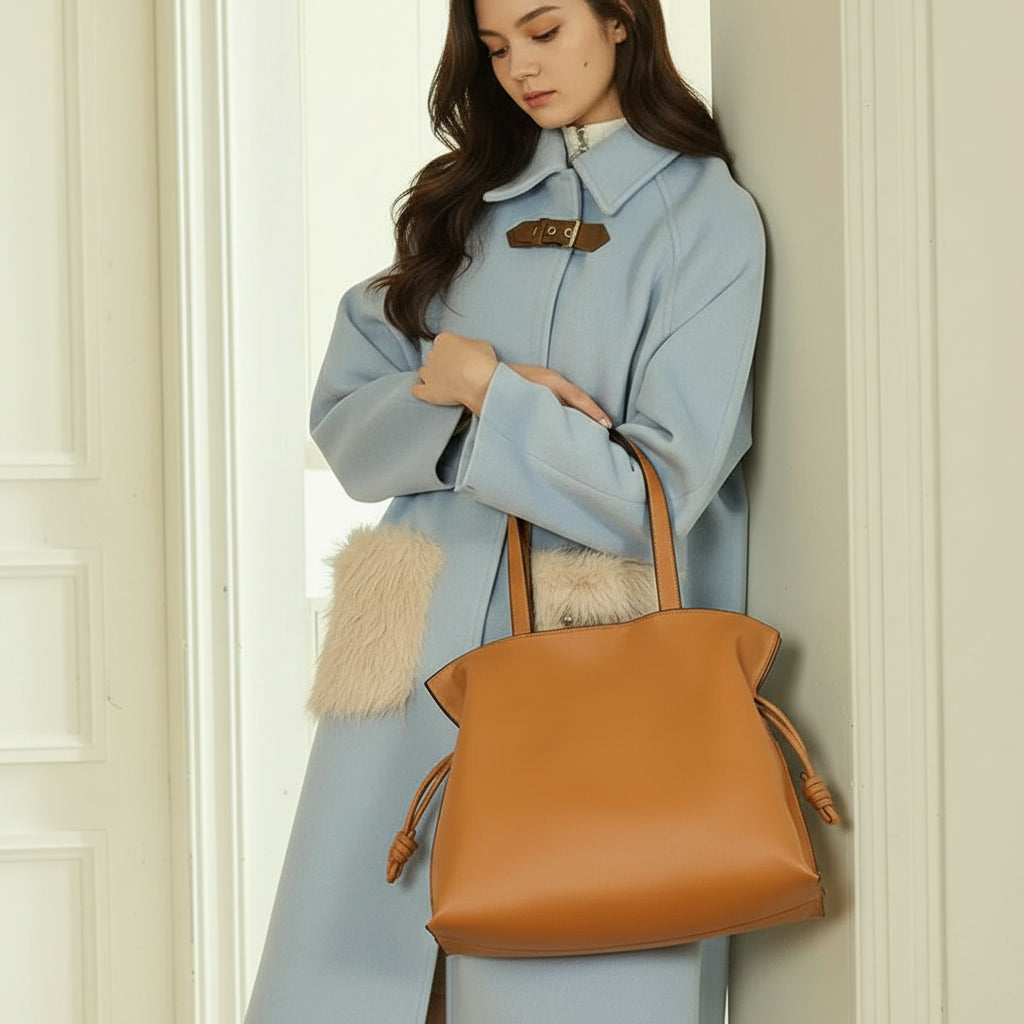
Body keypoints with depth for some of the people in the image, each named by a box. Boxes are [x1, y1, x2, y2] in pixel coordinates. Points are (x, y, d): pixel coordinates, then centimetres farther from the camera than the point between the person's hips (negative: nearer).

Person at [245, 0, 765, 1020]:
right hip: (419, 648, 5)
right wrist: (455, 400, -11)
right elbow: (344, 418, 8)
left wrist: (483, 388, -7)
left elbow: (656, 496, -10)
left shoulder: (706, 217, -2)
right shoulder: (464, 200, 14)